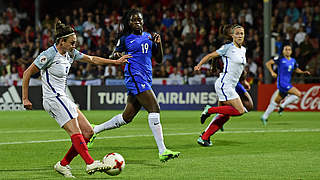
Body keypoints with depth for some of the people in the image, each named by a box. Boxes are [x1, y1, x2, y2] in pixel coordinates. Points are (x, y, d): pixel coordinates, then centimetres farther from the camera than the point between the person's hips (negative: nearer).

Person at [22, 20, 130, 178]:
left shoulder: (70, 53, 10)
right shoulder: (49, 55, -13)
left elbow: (91, 59, 22)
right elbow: (27, 73, -10)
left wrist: (115, 62, 21)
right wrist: (25, 99, -11)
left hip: (63, 99, 9)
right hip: (53, 98, -9)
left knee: (87, 131, 2)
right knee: (75, 131, -19)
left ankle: (63, 164, 5)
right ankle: (90, 163, -23)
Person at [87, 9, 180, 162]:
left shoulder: (148, 37, 16)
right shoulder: (125, 39, 2)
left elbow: (159, 59, 17)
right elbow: (115, 53, 12)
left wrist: (158, 43, 2)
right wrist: (116, 56, -11)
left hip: (146, 79, 7)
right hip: (134, 76, -7)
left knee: (126, 117, 11)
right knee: (154, 110, -18)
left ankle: (94, 130, 27)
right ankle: (162, 151, -21)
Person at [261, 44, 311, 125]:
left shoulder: (293, 61, 12)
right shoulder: (280, 59, -7)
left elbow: (296, 70, 29)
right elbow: (268, 63, -6)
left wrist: (304, 72, 11)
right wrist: (272, 72, -18)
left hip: (287, 83, 8)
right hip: (282, 83, -8)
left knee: (277, 101, 13)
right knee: (298, 94, -18)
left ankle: (264, 117, 20)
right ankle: (282, 106, -6)